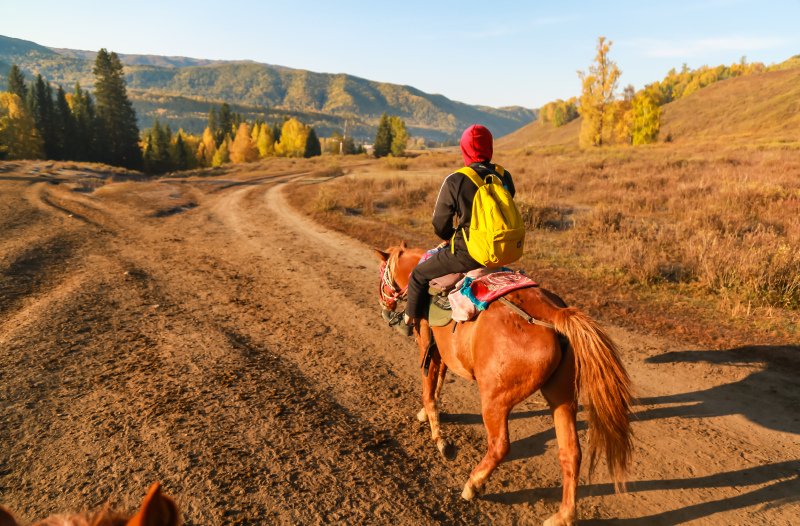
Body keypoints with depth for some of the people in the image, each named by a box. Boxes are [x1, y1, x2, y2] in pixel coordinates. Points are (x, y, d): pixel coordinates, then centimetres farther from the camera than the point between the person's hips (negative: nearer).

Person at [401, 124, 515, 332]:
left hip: (466, 254, -6)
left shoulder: (455, 181, -14)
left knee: (419, 275, 16)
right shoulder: (505, 177, 2)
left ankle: (411, 320, 31)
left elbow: (440, 225, -6)